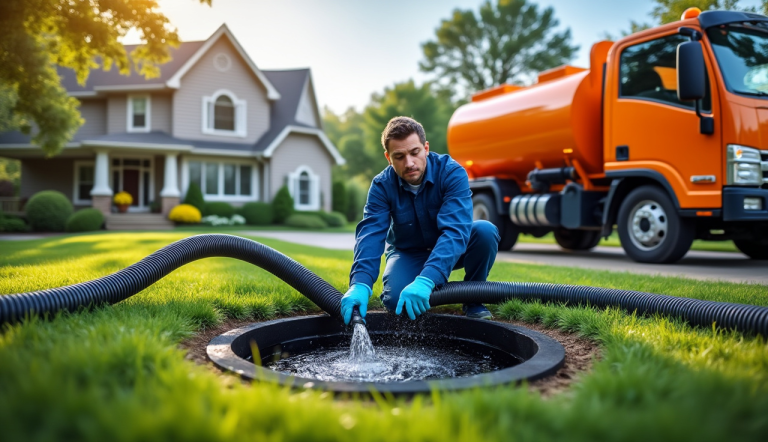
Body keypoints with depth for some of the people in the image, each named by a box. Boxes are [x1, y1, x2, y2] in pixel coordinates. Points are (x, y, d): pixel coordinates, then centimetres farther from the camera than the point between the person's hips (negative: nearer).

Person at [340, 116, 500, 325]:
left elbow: (455, 231, -40)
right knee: (396, 299, -27)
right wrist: (360, 284, -51)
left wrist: (426, 280, -55)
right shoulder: (382, 186, -20)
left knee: (485, 230, -32)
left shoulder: (452, 173, -27)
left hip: (451, 250, -1)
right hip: (408, 253, 1)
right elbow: (370, 235, -32)